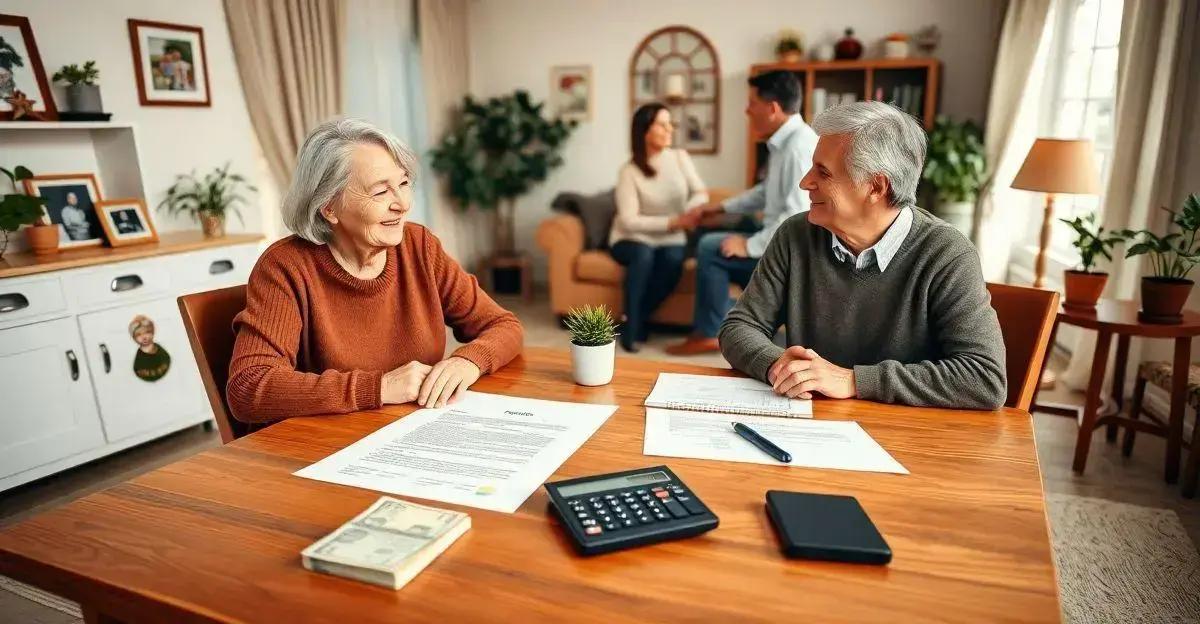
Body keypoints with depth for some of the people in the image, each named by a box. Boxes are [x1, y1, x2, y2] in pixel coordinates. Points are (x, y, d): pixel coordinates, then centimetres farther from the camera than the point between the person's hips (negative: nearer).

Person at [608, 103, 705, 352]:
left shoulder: (680, 157, 0)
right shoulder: (629, 171, -12)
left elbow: (701, 193, -3)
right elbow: (629, 221, -19)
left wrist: (693, 208, -28)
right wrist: (673, 222, -27)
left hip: (671, 240, 3)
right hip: (632, 239, -2)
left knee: (674, 259, -31)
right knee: (644, 253, -36)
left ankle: (640, 318, -11)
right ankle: (631, 325, -21)